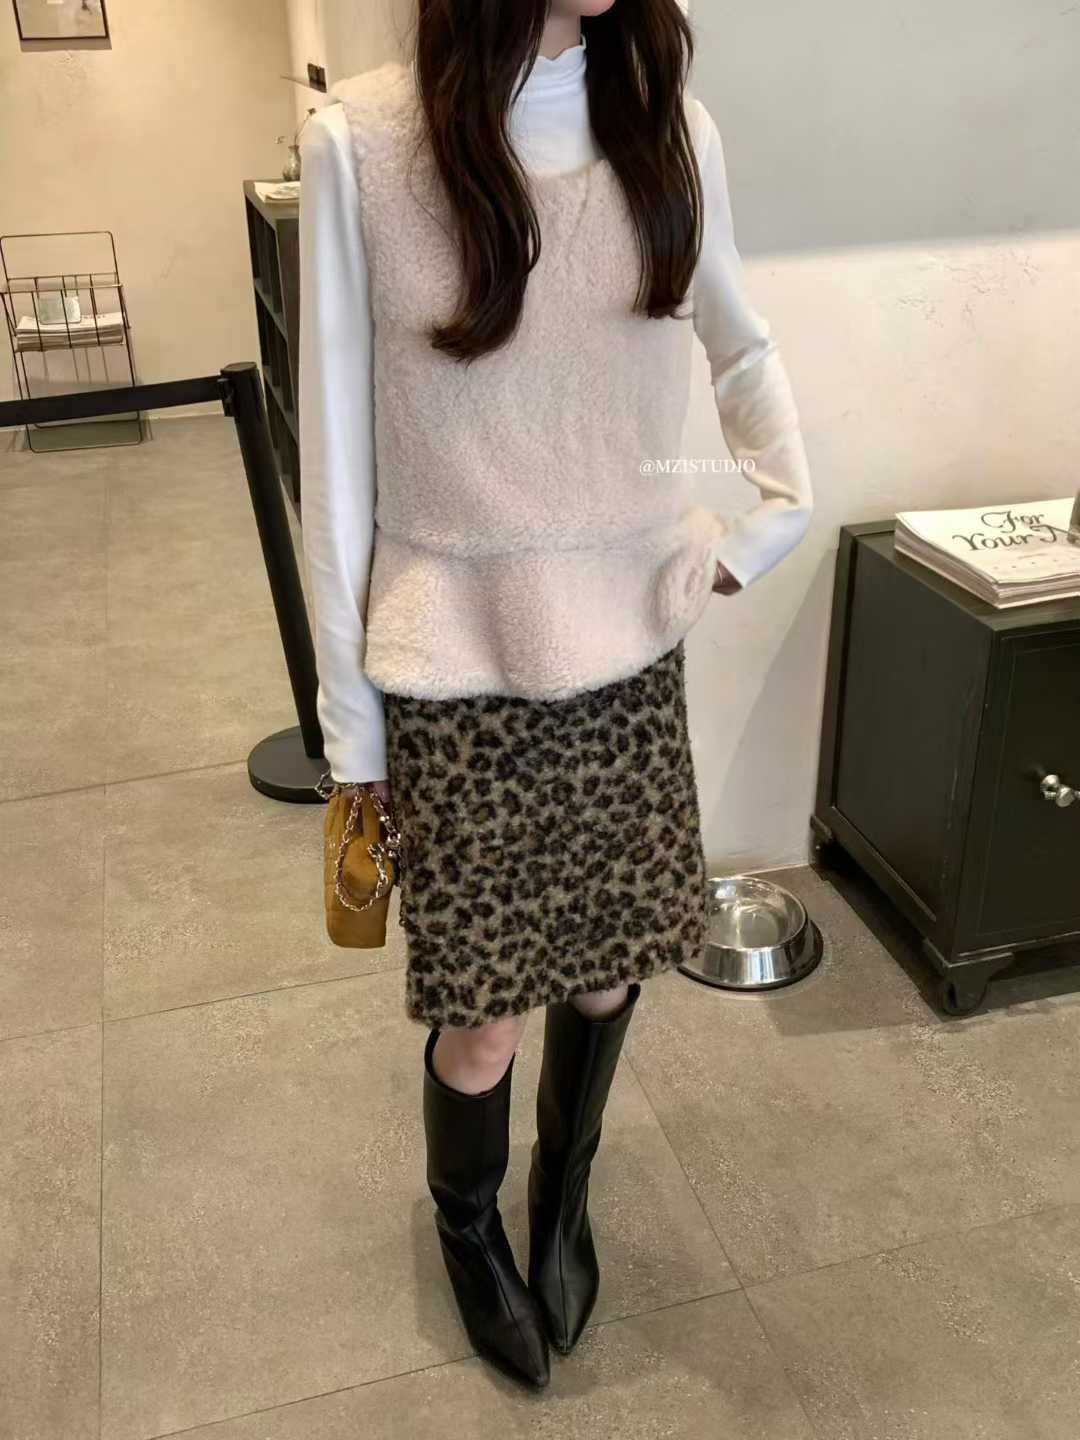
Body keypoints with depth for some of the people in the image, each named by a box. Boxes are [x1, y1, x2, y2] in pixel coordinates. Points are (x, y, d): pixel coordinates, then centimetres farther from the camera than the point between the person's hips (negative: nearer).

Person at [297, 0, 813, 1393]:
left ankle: (563, 1195, 47)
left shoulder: (668, 121, 0)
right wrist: (349, 709, -4)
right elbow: (337, 444, -7)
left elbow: (743, 346, 16)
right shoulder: (362, 139, -11)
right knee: (483, 1005, 8)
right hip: (457, 665, -3)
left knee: (608, 960, 16)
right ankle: (467, 1222, 42)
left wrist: (782, 504, 0)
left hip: (629, 644, 4)